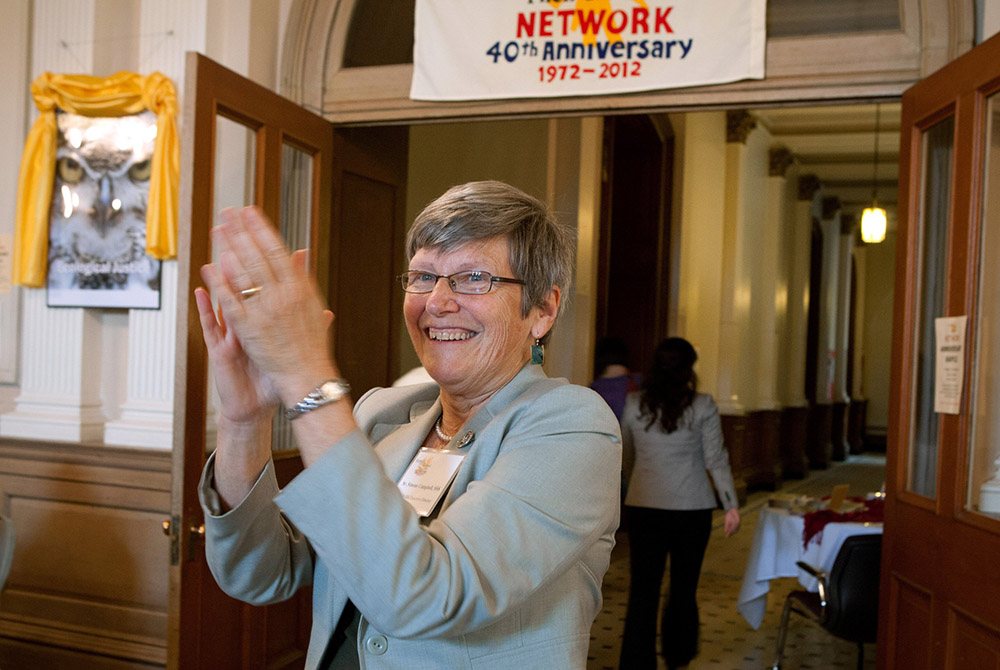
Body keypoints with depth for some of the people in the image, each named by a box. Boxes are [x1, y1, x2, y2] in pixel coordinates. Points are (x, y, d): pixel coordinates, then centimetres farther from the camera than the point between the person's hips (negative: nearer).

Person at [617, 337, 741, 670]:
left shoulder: (634, 404, -1)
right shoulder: (702, 406, -7)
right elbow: (716, 460, -7)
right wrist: (731, 505, -1)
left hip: (643, 508, 1)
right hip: (692, 509, 0)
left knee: (643, 590, 4)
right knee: (684, 587, 17)